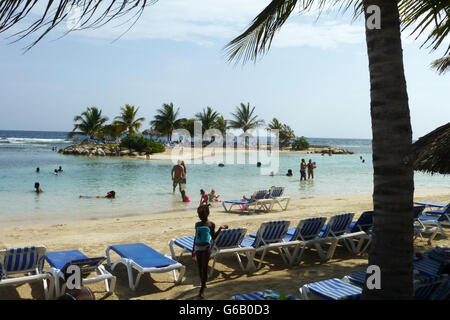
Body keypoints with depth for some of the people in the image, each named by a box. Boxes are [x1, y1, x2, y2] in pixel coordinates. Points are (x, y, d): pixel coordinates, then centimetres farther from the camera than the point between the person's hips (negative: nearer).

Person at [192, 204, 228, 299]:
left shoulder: (211, 224, 0)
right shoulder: (197, 224, 9)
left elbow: (213, 237, 4)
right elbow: (196, 237, 15)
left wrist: (220, 228, -6)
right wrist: (193, 250, 16)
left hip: (206, 248, -4)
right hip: (198, 248, 4)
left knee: (204, 268, -5)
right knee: (199, 267, 10)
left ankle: (201, 290, -4)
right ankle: (203, 284, 32)